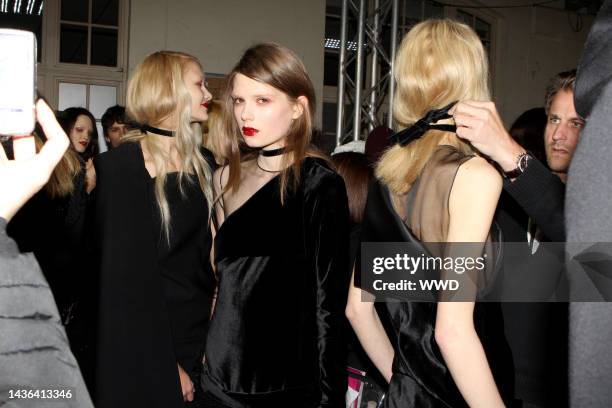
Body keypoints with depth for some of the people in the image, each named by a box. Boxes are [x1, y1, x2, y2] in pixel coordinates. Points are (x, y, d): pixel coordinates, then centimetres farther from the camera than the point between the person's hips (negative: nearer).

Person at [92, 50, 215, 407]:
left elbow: (211, 250, 6)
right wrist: (165, 364, -14)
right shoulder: (119, 167, -11)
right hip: (147, 339, -5)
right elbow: (123, 273, -12)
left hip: (202, 335, 5)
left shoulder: (204, 164, 6)